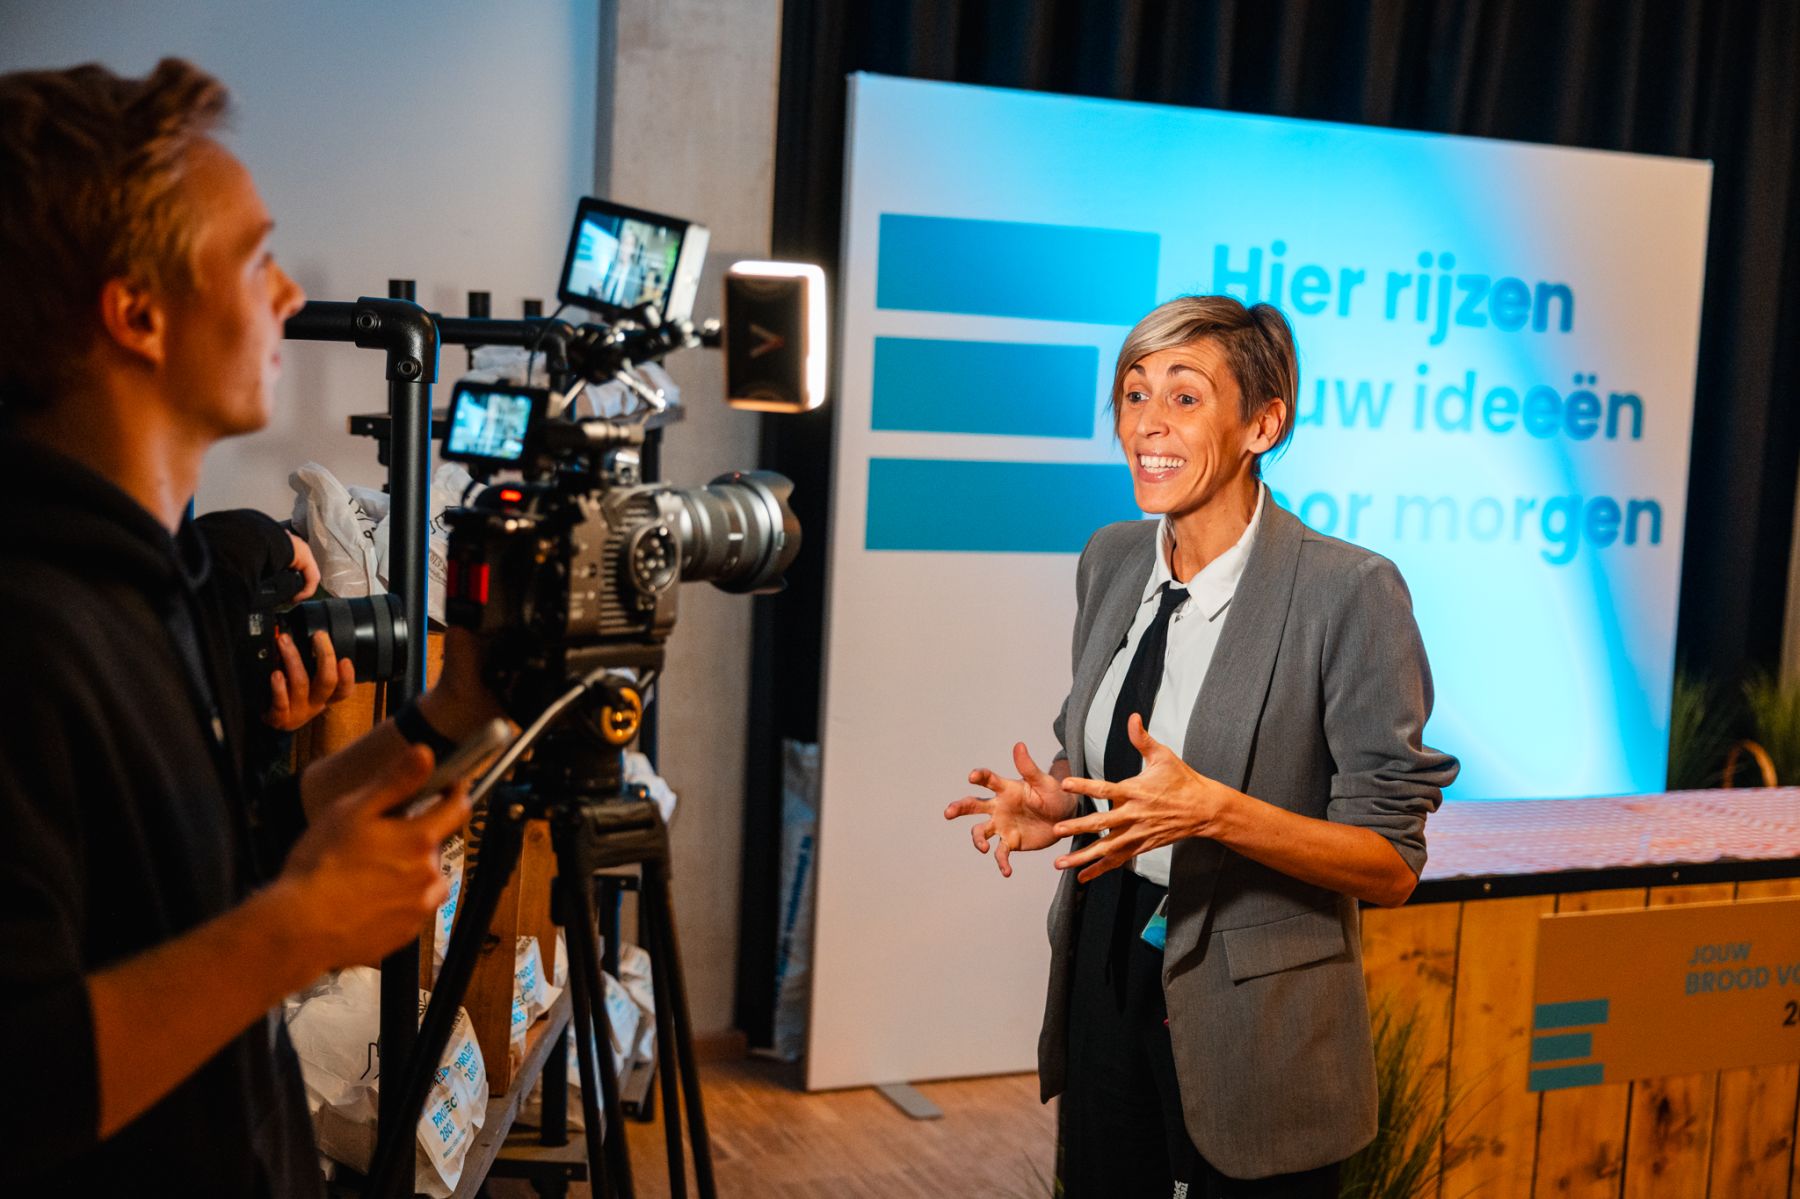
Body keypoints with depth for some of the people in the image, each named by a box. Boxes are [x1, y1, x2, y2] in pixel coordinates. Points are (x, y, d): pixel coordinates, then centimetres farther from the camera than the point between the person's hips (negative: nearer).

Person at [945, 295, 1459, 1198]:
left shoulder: (1349, 592, -18)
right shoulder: (1110, 561, 2)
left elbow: (1391, 864, -15)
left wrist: (1213, 811, -29)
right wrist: (1056, 799, -5)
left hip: (1250, 1019, -5)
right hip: (1104, 974, 6)